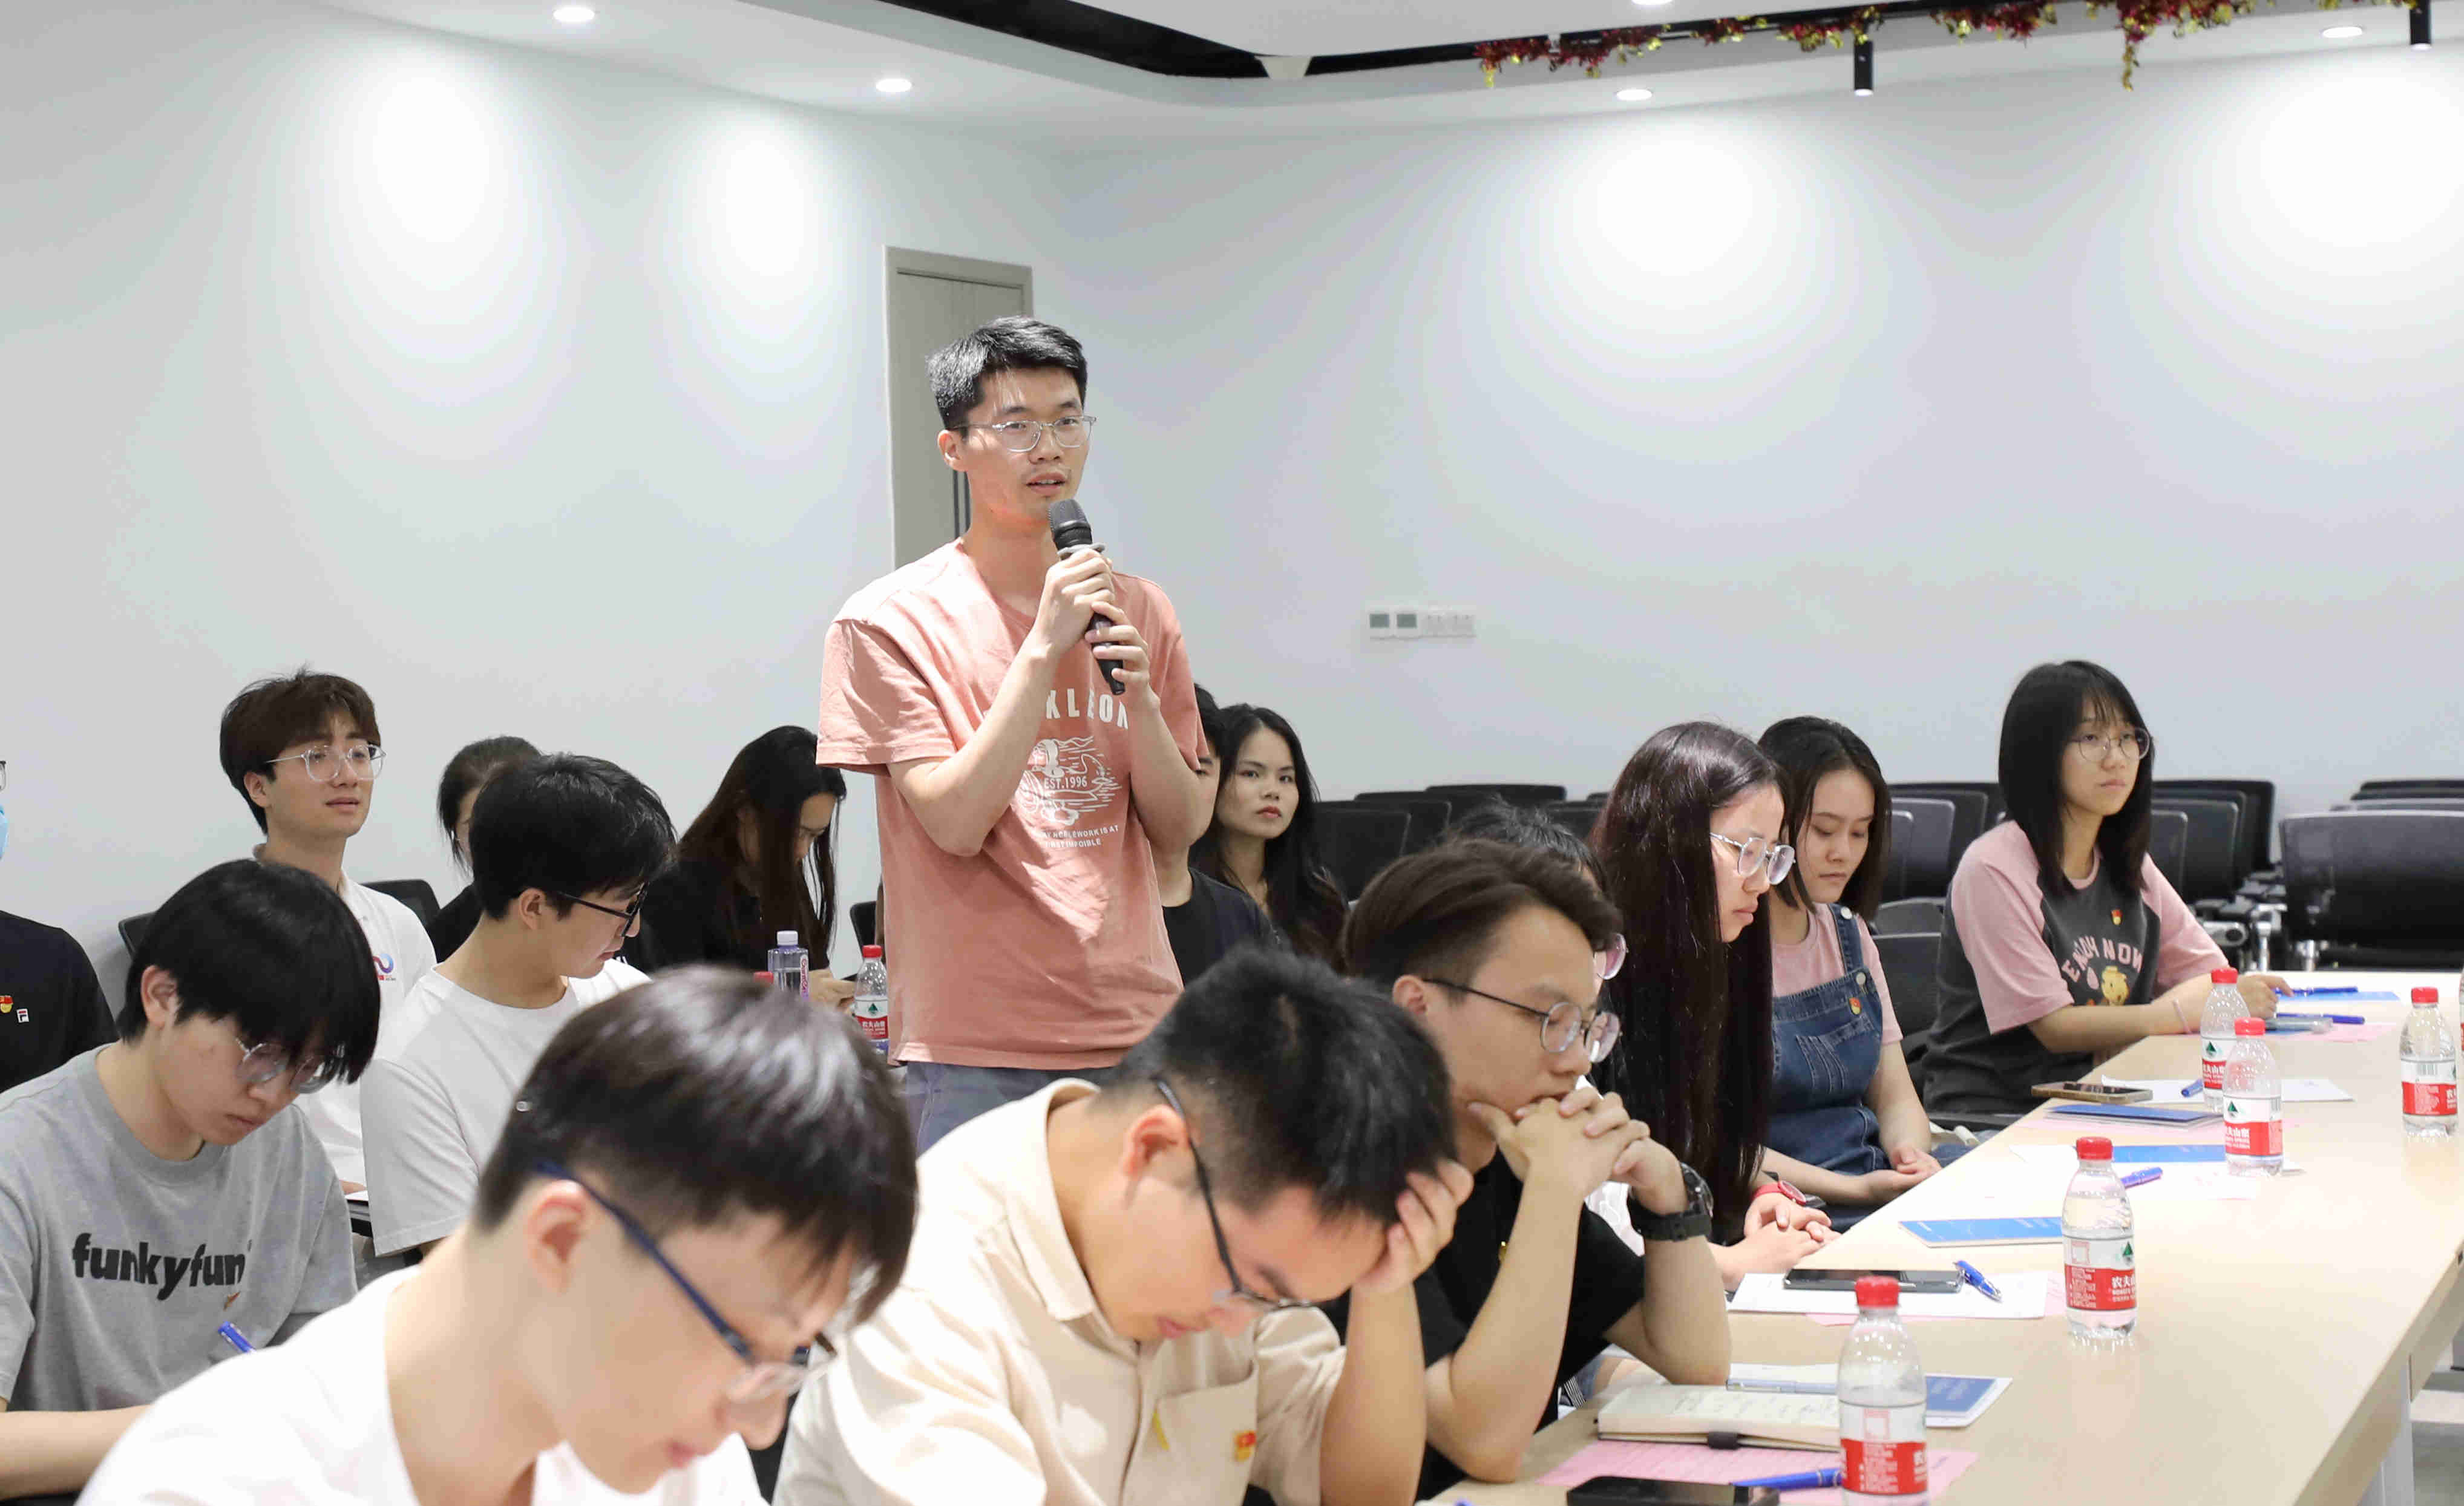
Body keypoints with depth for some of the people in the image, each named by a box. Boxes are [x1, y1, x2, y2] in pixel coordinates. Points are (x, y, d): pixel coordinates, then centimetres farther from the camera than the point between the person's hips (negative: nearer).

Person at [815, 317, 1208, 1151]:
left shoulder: (1138, 610, 9)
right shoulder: (891, 620, -5)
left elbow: (1181, 825, 9)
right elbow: (956, 822, -14)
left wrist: (1138, 694, -9)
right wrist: (1044, 647, -17)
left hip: (1133, 1029, 4)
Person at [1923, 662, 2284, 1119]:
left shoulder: (2126, 864, 12)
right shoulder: (1994, 870, -13)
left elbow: (2211, 973, 15)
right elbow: (2054, 1026, -15)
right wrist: (2188, 1012, -16)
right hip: (1991, 1113, -7)